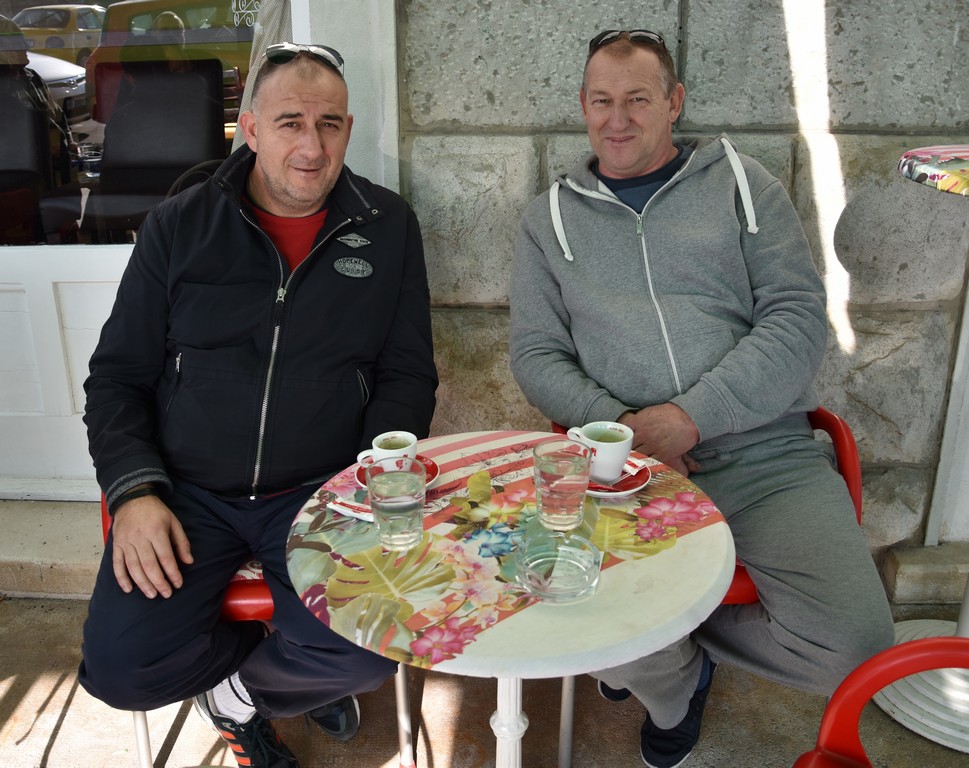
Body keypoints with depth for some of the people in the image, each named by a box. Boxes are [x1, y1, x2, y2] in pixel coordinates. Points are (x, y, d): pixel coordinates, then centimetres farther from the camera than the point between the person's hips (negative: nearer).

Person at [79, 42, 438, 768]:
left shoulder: (389, 227, 3)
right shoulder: (179, 227, 4)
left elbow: (407, 375, 5)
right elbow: (118, 375, 7)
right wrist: (135, 490, -9)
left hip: (322, 493, 0)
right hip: (188, 493, 1)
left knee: (370, 654, -22)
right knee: (122, 668, -17)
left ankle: (237, 687, 14)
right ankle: (281, 657, 15)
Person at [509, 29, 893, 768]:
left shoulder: (740, 182, 10)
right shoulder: (551, 216, 14)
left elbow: (799, 319, 0)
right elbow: (536, 353, 8)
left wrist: (691, 417, -14)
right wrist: (617, 426, -11)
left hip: (767, 455, 0)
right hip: (629, 467, 1)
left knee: (854, 644, -19)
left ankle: (677, 634, 13)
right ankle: (676, 689, 13)